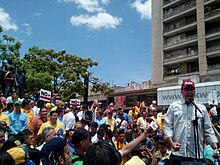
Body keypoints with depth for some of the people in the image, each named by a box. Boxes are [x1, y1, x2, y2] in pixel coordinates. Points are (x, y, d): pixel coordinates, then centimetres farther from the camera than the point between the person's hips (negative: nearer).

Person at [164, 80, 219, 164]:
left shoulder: (202, 108, 10)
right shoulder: (174, 106, 4)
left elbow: (208, 130, 10)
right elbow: (167, 126, 0)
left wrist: (215, 147, -1)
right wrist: (171, 142, -12)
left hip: (197, 155, 2)